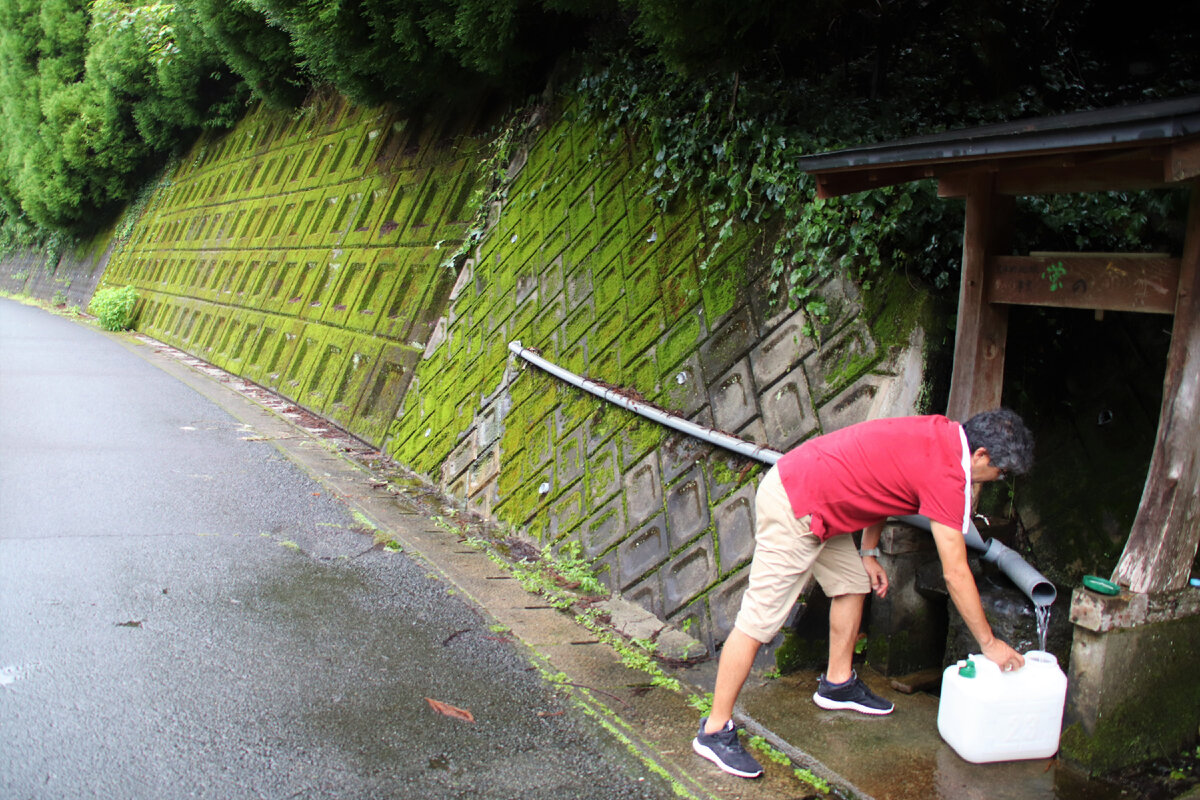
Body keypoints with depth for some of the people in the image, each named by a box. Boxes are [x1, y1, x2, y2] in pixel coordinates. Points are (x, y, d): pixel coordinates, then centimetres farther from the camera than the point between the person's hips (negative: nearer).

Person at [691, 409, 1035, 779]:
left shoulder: (940, 433, 9)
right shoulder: (947, 472, -18)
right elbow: (955, 574, -13)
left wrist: (869, 552, 20)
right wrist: (989, 644, -2)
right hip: (792, 510, -10)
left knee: (852, 582, 20)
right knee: (759, 620, -7)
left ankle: (837, 684, 34)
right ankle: (715, 731, 0)